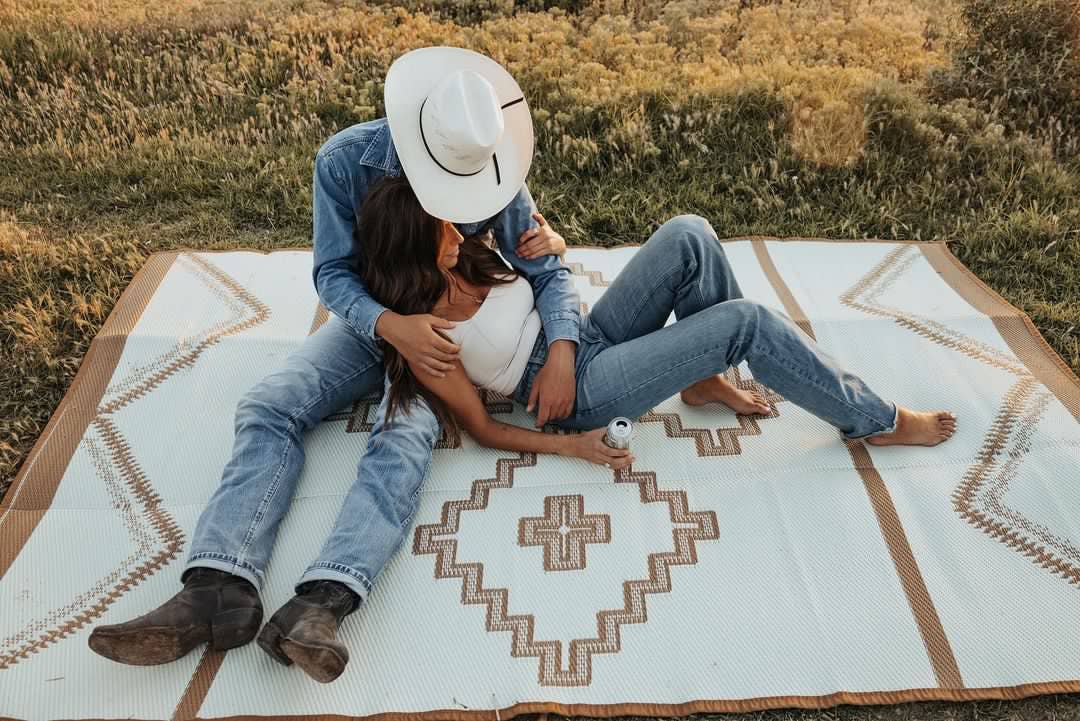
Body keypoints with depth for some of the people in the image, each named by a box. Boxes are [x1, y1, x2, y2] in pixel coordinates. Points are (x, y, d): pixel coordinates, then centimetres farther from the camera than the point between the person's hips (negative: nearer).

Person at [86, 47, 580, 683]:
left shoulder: (496, 175, -16)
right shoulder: (345, 160, -16)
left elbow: (548, 269, -11)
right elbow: (333, 273, -13)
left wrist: (561, 352, -30)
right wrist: (390, 324, -34)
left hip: (445, 331, -2)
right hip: (368, 320, 2)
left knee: (406, 435, -32)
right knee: (268, 407, -22)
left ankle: (323, 601, -45)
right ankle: (222, 585, -35)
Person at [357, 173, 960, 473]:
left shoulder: (462, 262, 2)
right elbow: (483, 428, -13)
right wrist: (571, 444, -20)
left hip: (587, 335, 8)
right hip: (581, 390, -7)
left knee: (688, 236, -13)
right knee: (747, 322, -19)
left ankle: (706, 379, 5)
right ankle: (876, 421, 1)